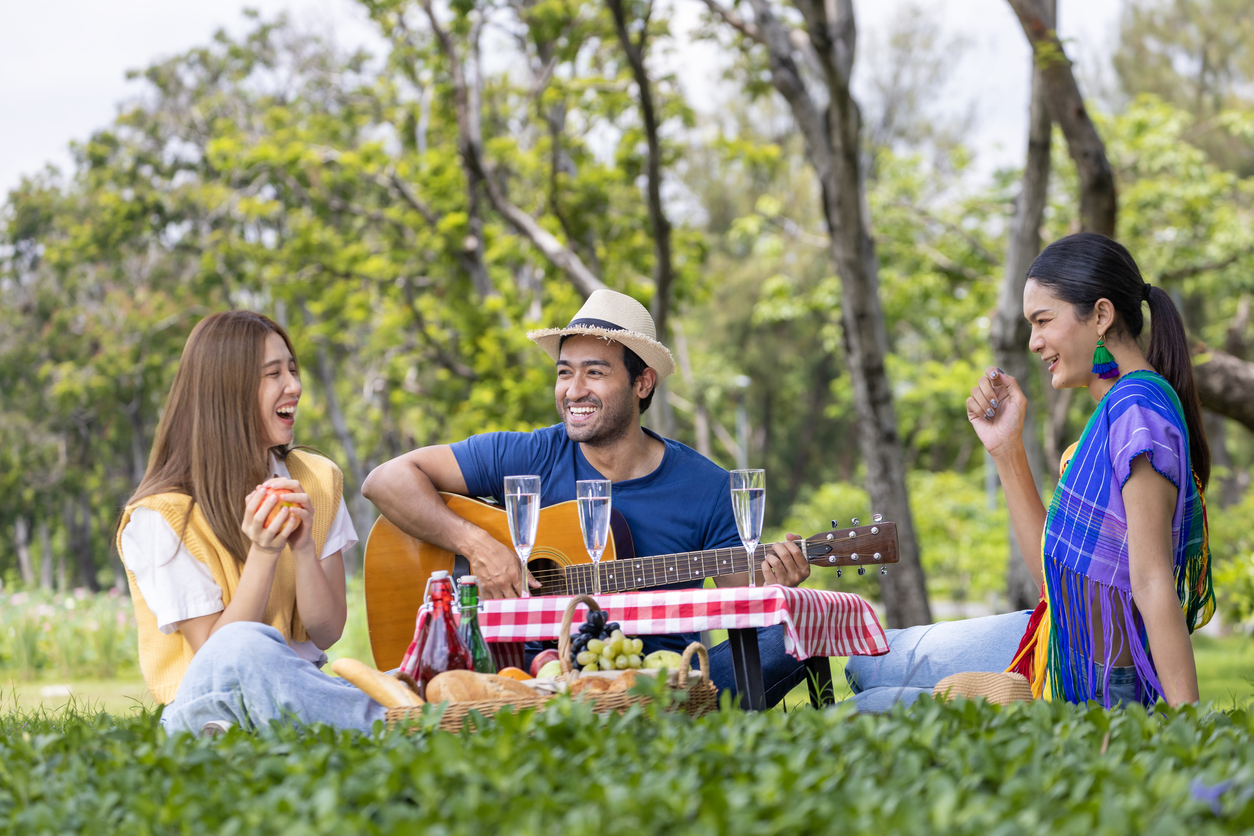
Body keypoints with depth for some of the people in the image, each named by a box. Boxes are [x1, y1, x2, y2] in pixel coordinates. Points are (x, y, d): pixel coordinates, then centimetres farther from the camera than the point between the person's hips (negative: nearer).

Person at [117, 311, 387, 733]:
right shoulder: (161, 517, -9)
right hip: (205, 704, -2)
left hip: (300, 682, 3)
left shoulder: (317, 482, 7)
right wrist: (263, 555, -21)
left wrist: (304, 548, -15)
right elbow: (217, 653, -9)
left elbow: (326, 634, 3)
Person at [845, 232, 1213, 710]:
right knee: (870, 663, 25)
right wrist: (1006, 450, 3)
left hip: (1094, 688, -10)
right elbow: (1055, 569, 10)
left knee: (866, 712, 2)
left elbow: (1153, 583, -28)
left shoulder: (1138, 410, -22)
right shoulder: (1120, 406, 10)